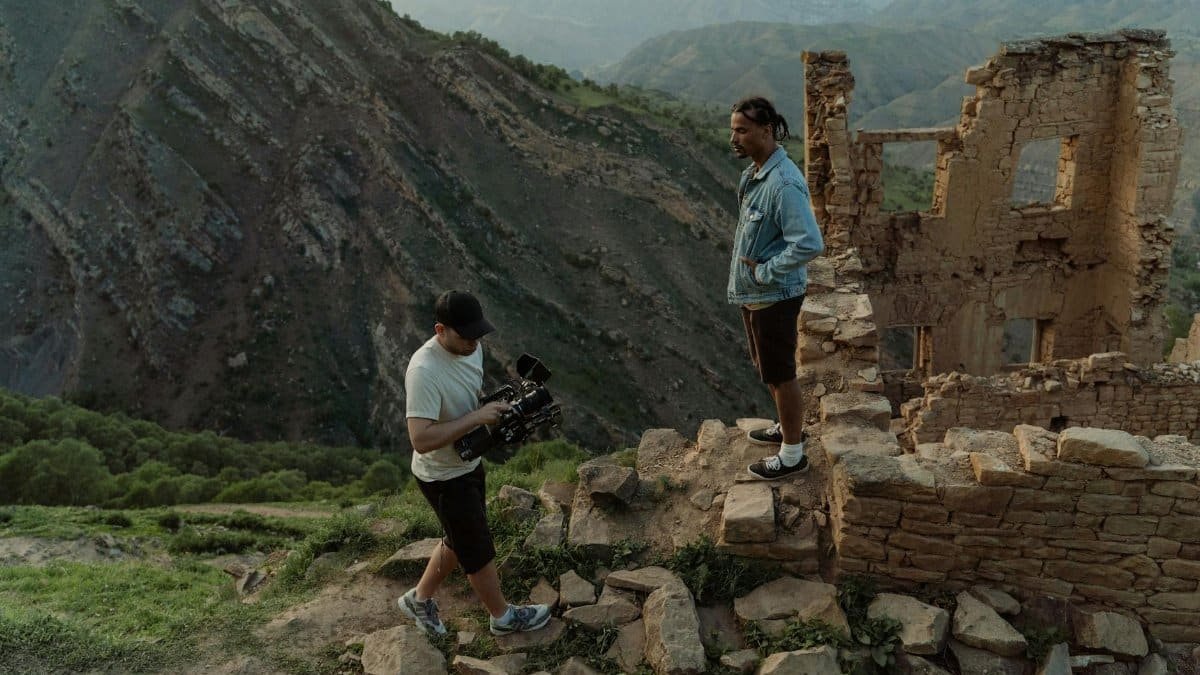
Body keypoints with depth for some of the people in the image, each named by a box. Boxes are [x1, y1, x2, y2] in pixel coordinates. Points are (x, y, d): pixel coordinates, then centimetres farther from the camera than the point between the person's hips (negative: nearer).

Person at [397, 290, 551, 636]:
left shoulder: (471, 348, -6)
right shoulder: (424, 371, -33)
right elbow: (421, 439, -36)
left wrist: (498, 405, -8)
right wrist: (476, 417, -34)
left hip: (469, 463, 8)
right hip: (444, 478, -8)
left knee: (460, 540, 25)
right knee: (479, 549, 11)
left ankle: (419, 599, 45)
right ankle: (503, 616, 34)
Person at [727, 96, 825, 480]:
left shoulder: (784, 183, -26)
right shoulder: (754, 174, 4)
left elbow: (809, 244, -30)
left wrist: (764, 272, -21)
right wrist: (754, 276, 10)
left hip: (774, 296, -9)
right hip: (754, 292, 9)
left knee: (780, 374, 5)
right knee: (768, 369, 24)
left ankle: (792, 454, 21)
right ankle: (788, 427, 44)